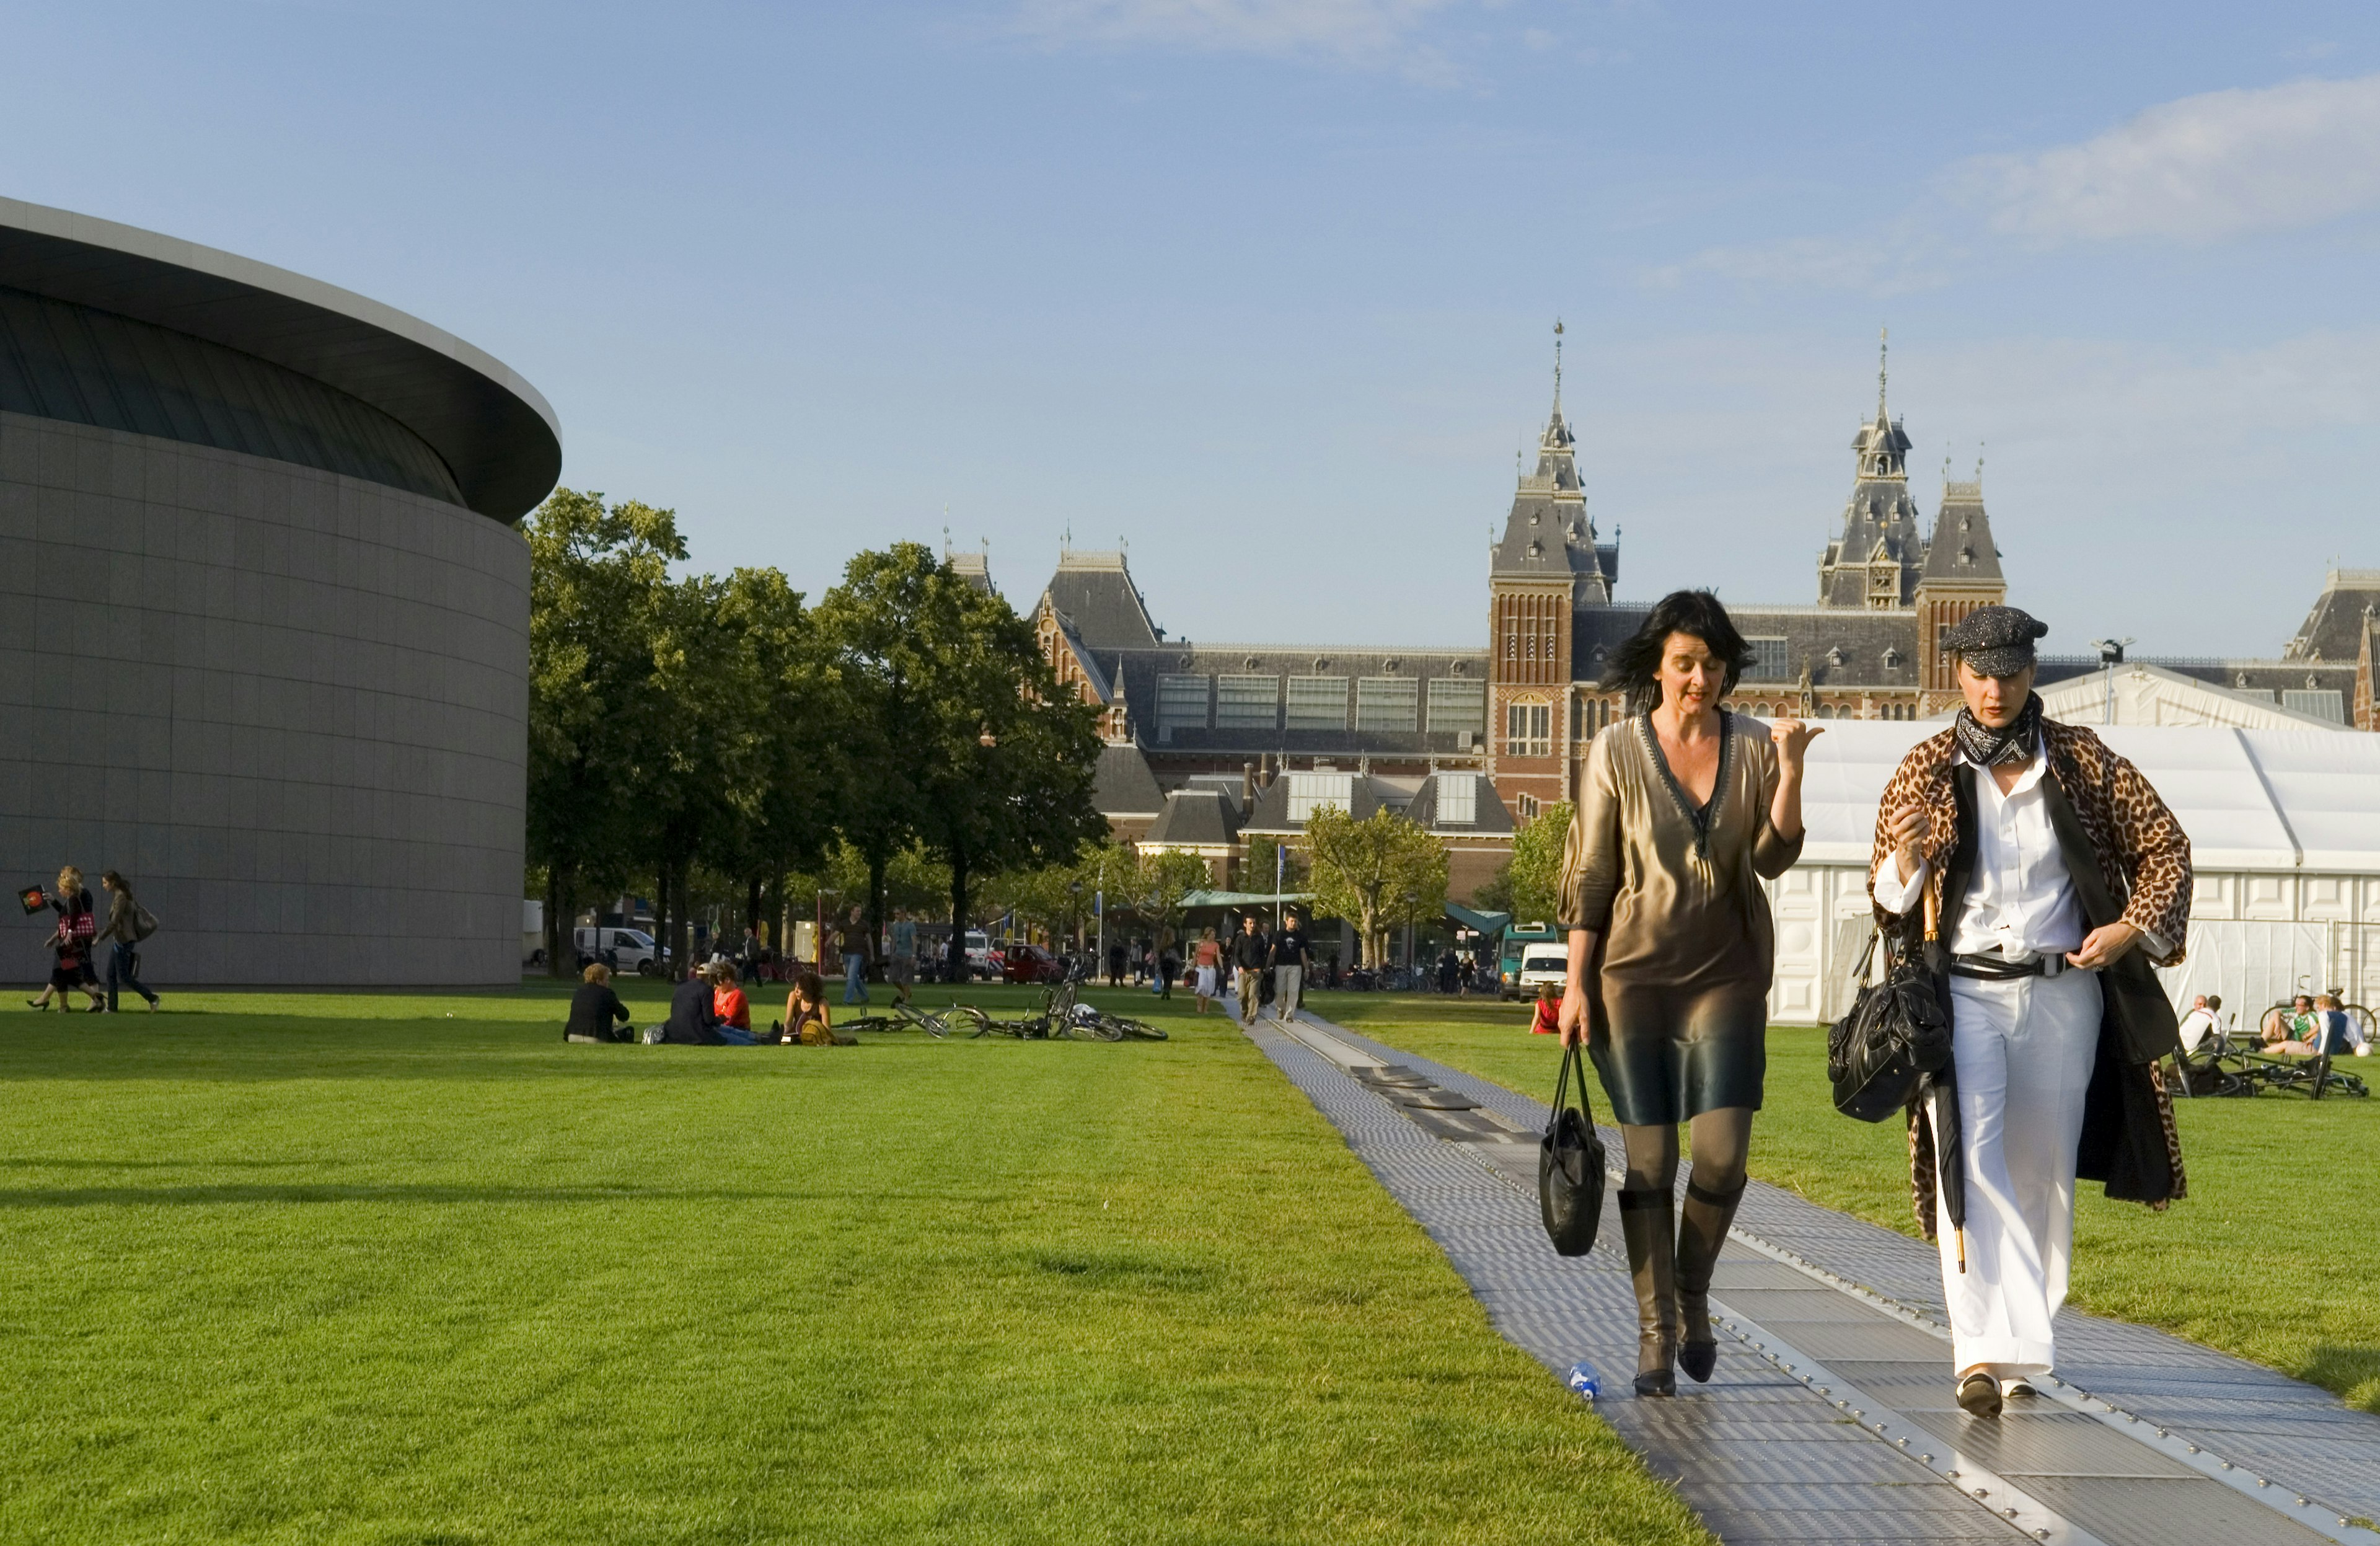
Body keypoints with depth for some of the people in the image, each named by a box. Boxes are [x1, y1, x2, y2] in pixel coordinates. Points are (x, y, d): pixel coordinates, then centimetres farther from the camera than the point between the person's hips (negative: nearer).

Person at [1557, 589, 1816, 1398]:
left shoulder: (1754, 747, 2)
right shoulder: (1616, 751, -3)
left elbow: (1773, 858, -7)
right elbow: (1589, 874, -1)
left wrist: (1790, 771, -20)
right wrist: (1576, 981, -4)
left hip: (1727, 972, 1)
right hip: (1633, 969, -1)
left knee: (1722, 1151, -8)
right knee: (1648, 1156, -2)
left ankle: (1692, 1294, 18)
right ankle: (1655, 1333, 6)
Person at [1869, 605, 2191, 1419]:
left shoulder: (2082, 761, 4)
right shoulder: (1926, 770, 3)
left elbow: (2164, 845, 12)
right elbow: (1887, 899, 6)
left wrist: (2133, 927, -3)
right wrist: (1907, 860, -17)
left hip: (2062, 993, 2)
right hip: (1963, 993, -2)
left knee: (2043, 1173, 8)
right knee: (1969, 1160, -19)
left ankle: (2019, 1342, 24)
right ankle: (1989, 1351, -27)